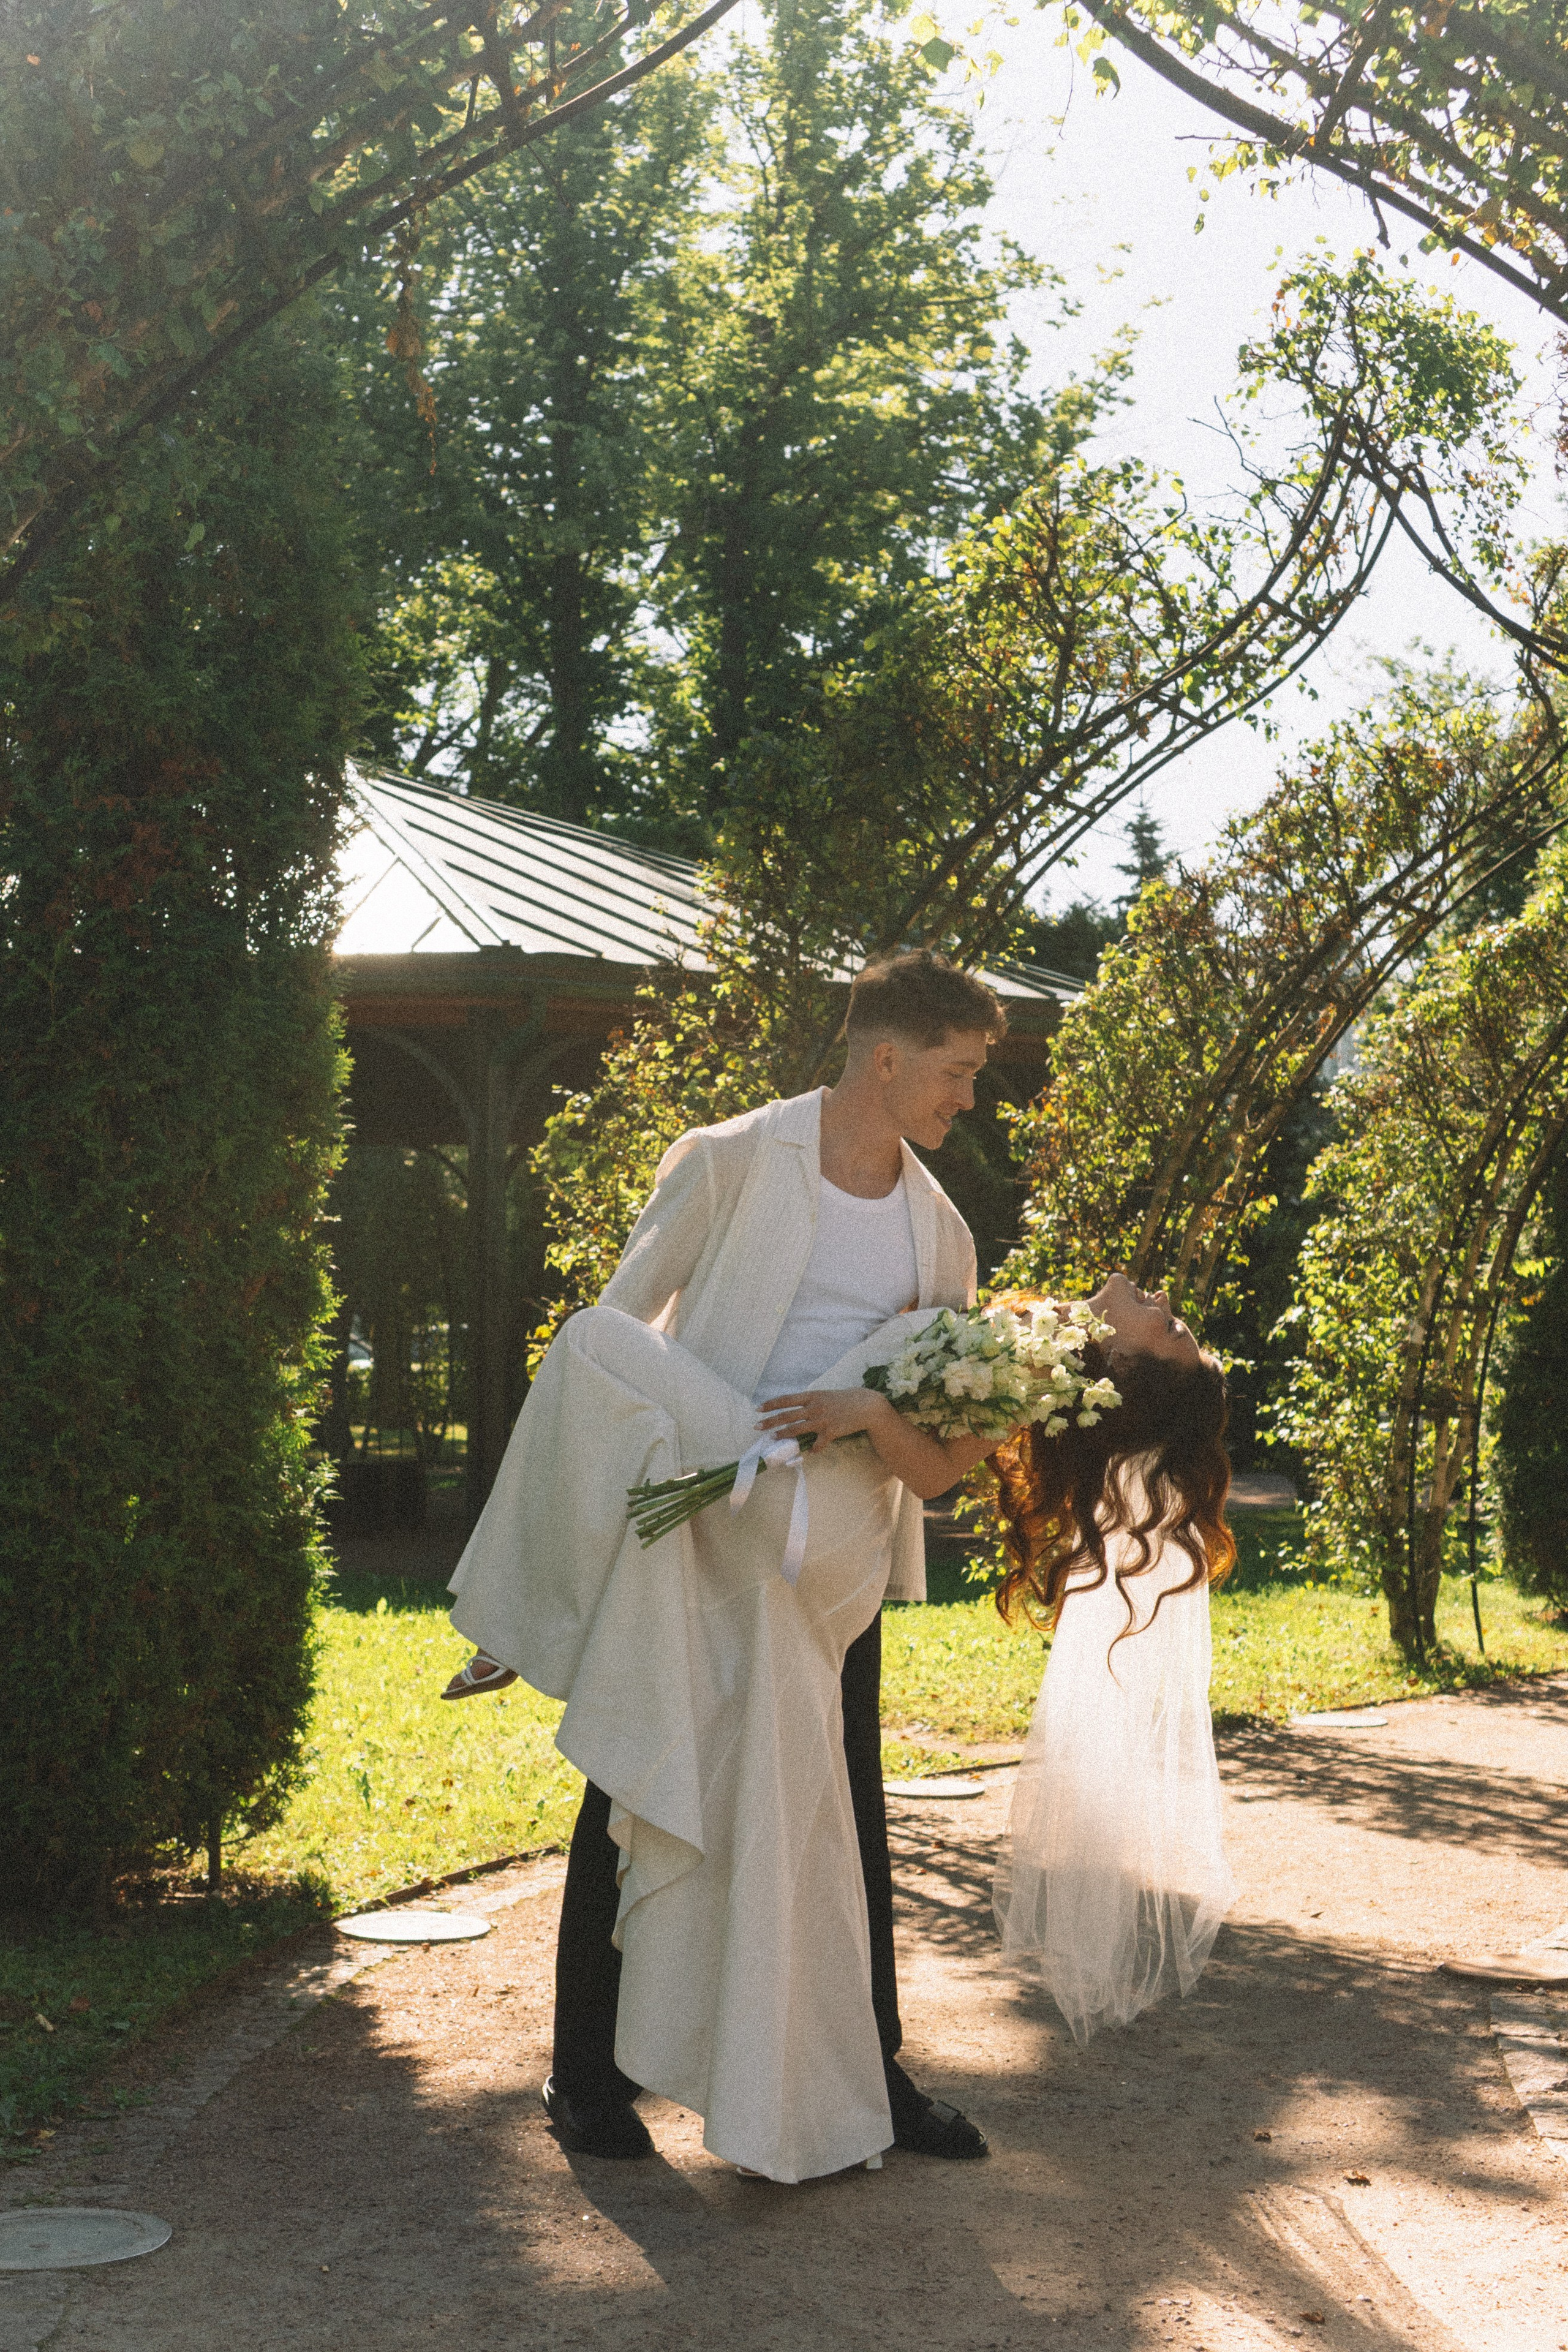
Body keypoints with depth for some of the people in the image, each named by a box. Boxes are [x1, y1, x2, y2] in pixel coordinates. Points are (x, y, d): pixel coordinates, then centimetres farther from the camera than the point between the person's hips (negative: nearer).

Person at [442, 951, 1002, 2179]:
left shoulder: (939, 1228, 9)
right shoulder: (729, 1163, -5)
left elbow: (946, 1445, 9)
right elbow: (619, 1325, 0)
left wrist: (872, 1413, -14)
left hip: (830, 1562, 4)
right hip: (687, 1534, -4)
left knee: (845, 1819, 9)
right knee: (639, 1795, 2)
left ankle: (870, 2077, 22)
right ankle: (590, 2077, 15)